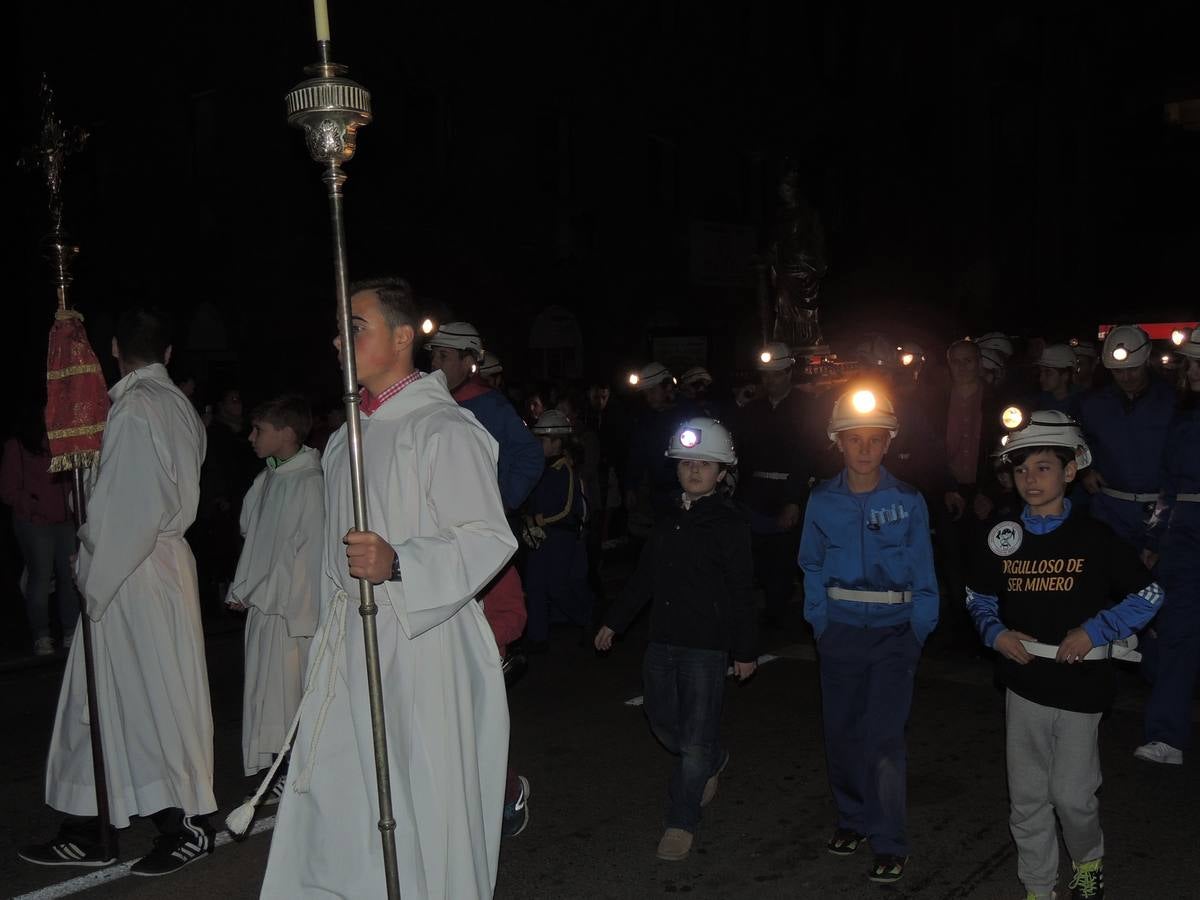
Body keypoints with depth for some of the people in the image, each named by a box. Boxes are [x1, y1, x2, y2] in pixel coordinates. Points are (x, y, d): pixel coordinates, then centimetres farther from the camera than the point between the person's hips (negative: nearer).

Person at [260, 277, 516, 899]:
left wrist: (396, 565, -31)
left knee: (424, 805, 2)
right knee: (334, 794, 13)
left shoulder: (442, 429, -13)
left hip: (421, 644, -8)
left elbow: (488, 538, -19)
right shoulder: (350, 436, 14)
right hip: (349, 644, 8)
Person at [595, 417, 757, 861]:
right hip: (662, 642, 7)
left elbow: (740, 594, -8)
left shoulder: (729, 525, -8)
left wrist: (744, 649, -7)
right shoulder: (669, 522, 10)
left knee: (695, 740, -1)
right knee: (663, 723, 18)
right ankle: (713, 761, 45)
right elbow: (643, 579, 18)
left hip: (706, 647, -6)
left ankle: (681, 824, 13)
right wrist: (613, 622, 20)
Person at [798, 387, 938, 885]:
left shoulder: (908, 502, -6)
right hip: (840, 631, 3)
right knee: (841, 731, 11)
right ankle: (853, 818, 31)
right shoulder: (822, 501, -1)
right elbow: (812, 566, 7)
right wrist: (818, 620, 1)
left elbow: (923, 575, -1)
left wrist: (919, 631, -5)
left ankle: (890, 843, 3)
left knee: (884, 737, -8)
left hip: (893, 630, -3)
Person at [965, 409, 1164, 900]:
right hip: (1023, 684, 3)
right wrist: (996, 633, -4)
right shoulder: (1002, 540, 1)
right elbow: (978, 597, 14)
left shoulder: (1094, 538, -7)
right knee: (1027, 798, 9)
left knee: (1072, 794, 2)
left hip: (1080, 685, -3)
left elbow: (1148, 595, -2)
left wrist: (1095, 631, -12)